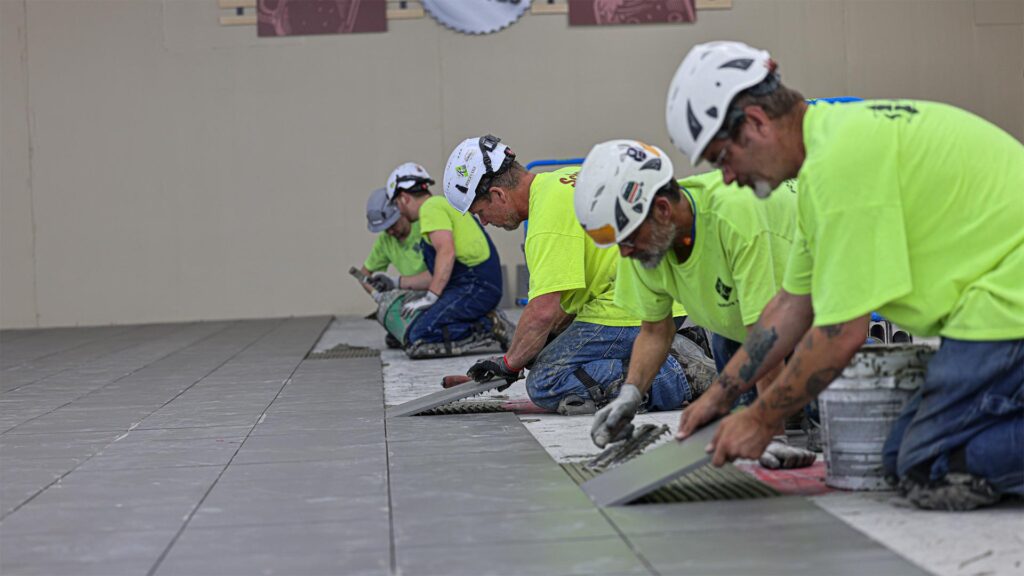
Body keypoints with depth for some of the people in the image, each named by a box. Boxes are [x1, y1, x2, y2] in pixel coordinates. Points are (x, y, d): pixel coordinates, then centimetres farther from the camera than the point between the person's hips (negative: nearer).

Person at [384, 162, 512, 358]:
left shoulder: (431, 207, -5)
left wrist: (430, 297, -23)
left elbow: (446, 252, -22)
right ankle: (485, 324, 6)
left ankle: (488, 329, -16)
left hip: (475, 287, -10)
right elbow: (437, 275, 30)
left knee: (416, 342, -20)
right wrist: (398, 283, 37)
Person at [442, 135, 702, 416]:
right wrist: (552, 338, 19)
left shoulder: (548, 212, -17)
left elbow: (543, 311, -21)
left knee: (545, 383, -11)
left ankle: (671, 378, -17)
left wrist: (510, 362, -6)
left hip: (627, 315, -10)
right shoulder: (568, 178, 14)